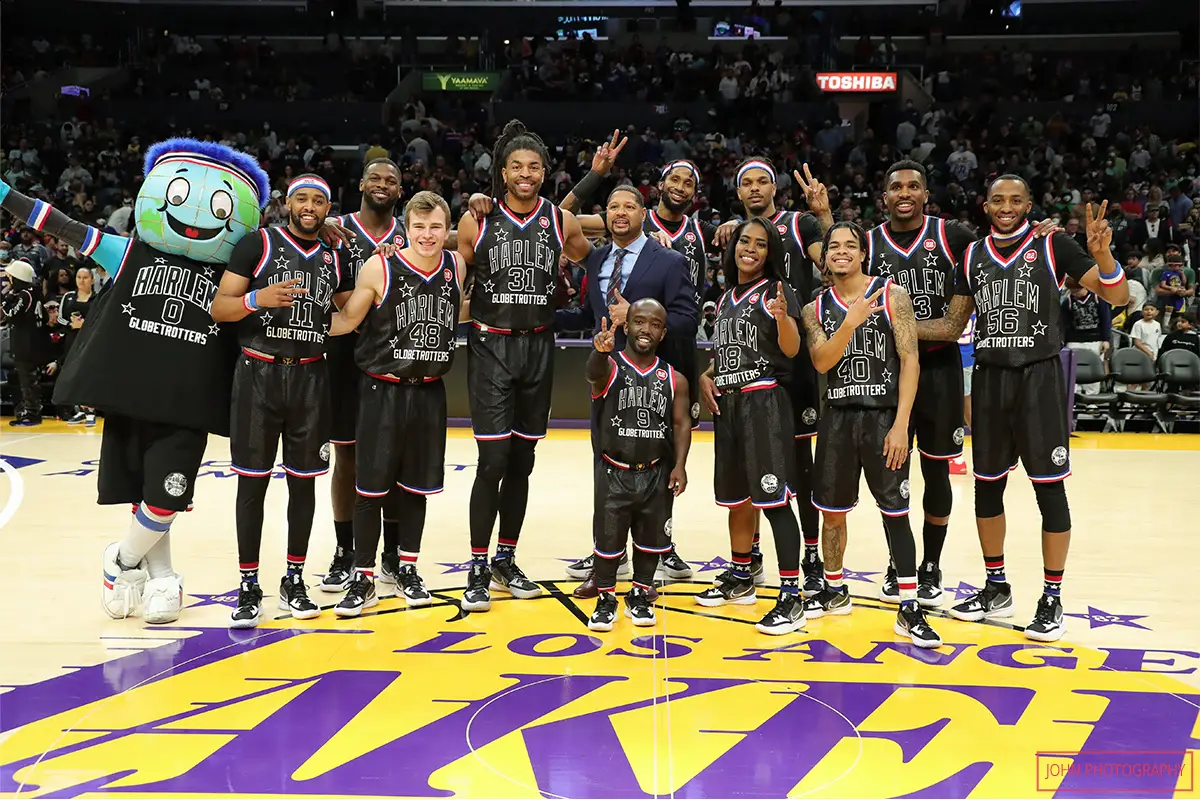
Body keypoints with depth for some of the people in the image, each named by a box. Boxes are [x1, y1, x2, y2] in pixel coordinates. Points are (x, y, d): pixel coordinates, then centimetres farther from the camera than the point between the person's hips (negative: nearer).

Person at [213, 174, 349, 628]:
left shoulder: (333, 259, 11)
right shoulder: (258, 244, -2)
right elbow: (219, 308, -6)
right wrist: (258, 299, -24)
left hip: (310, 378, 4)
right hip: (259, 374, -4)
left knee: (303, 481, 7)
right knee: (252, 482, -1)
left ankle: (294, 580, 19)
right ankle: (249, 587, 7)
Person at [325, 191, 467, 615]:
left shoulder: (456, 267, 2)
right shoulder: (379, 268, -11)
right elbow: (347, 319, -5)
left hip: (429, 392, 4)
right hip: (383, 392, -3)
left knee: (416, 486, 12)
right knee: (371, 487, -1)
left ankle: (407, 570, 26)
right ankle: (363, 579, 8)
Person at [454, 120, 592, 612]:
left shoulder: (561, 222, 2)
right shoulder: (476, 221, -3)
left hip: (538, 347, 3)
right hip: (490, 347, -3)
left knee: (522, 461, 9)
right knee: (493, 460, -9)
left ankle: (505, 562, 23)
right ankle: (478, 570, 1)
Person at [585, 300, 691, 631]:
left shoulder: (674, 379, 2)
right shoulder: (610, 366, -9)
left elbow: (682, 423, 1)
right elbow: (594, 373, -32)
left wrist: (680, 464, -12)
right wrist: (601, 351, -55)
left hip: (656, 475, 3)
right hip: (614, 473, -3)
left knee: (651, 539, 11)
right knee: (608, 539, 3)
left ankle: (640, 595, 29)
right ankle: (606, 599, 21)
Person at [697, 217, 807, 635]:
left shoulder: (777, 291, -4)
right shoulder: (727, 296, 17)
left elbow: (791, 349, -16)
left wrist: (782, 316, -36)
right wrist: (707, 375, 8)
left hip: (765, 402, -7)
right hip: (726, 403, 7)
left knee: (774, 498, -12)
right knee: (735, 498, 16)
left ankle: (791, 597, -11)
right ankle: (740, 580, 31)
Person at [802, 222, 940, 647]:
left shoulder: (892, 295, -3)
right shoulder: (817, 308, 7)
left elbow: (910, 361, -7)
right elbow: (821, 361, -8)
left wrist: (900, 424, -14)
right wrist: (852, 320, -23)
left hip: (884, 416, -4)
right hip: (838, 416, 4)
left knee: (895, 512, -3)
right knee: (831, 511, 11)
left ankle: (909, 609, 2)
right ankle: (834, 591, 30)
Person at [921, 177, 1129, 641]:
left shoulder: (1053, 246, -4)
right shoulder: (973, 256, 9)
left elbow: (1116, 297, -8)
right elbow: (952, 326, 13)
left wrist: (1101, 254, -26)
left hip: (1039, 376, -4)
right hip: (990, 377, 5)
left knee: (1049, 487, -2)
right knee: (987, 484, 11)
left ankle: (1052, 600, 8)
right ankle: (996, 589, 25)